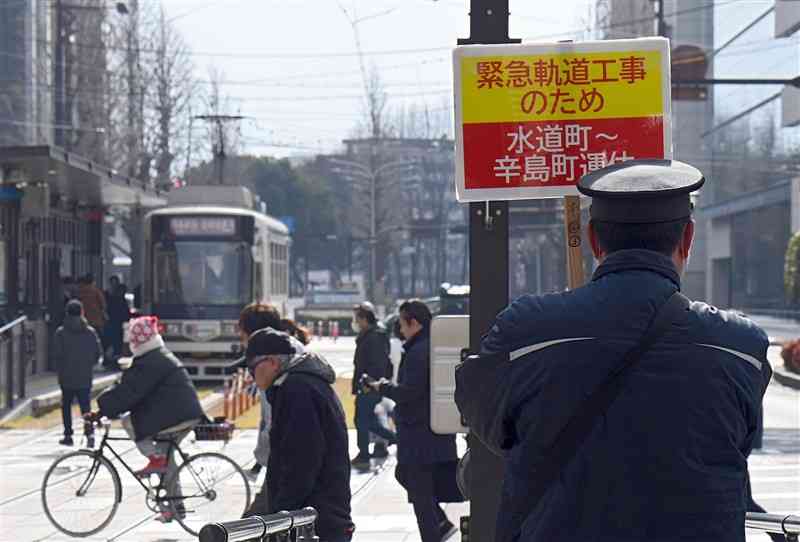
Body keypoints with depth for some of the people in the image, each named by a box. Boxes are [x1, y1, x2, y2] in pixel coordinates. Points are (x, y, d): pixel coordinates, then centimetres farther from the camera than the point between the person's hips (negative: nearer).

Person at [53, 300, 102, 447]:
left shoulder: (61, 332, -7)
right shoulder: (90, 332, 0)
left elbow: (57, 355, -9)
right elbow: (98, 352, 1)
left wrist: (59, 371, 6)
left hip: (66, 378, -1)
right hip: (85, 378, 1)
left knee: (66, 405, 14)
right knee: (85, 405, 3)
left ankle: (68, 435, 15)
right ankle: (89, 433, -16)